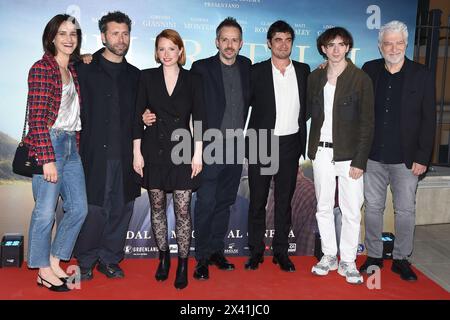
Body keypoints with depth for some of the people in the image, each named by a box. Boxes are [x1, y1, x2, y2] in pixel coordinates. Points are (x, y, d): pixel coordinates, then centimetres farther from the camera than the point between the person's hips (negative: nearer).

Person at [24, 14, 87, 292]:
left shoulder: (73, 70, 15)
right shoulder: (42, 68, -7)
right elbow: (37, 118, -13)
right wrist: (47, 159, -17)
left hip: (71, 145, 8)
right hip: (49, 145, -8)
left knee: (79, 208, 8)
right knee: (46, 211, 0)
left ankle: (54, 262, 24)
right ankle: (43, 270, 17)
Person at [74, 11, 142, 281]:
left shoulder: (134, 75, 15)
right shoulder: (85, 69, 2)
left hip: (125, 155, 4)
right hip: (95, 154, -4)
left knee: (121, 209, 7)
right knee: (93, 210, -1)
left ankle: (110, 259, 24)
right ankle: (86, 261, 18)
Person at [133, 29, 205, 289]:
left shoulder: (193, 80, 3)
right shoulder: (147, 77, 4)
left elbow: (198, 119, 2)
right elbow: (138, 116, 3)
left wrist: (198, 154, -4)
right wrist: (137, 153, -1)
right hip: (154, 150, 1)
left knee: (183, 210, -2)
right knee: (157, 207, 10)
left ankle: (183, 265, 12)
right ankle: (164, 257, 28)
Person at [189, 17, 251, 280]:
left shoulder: (246, 66, 8)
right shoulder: (202, 68, -4)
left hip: (236, 148, 4)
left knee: (224, 203, 12)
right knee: (206, 204, -2)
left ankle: (217, 251, 25)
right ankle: (202, 258, 11)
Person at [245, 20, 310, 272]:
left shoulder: (303, 71, 7)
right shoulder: (257, 72, -1)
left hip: (290, 144, 2)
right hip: (262, 144, -2)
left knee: (285, 200, 10)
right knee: (258, 201, 5)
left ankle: (281, 251, 22)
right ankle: (256, 251, 18)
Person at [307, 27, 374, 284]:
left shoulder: (361, 79, -4)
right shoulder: (315, 78, 7)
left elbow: (367, 123, -6)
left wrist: (359, 161, -11)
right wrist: (312, 150, 2)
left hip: (349, 154, -3)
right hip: (321, 152, 4)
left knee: (352, 211, 2)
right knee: (324, 208, 11)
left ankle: (348, 262, 18)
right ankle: (329, 256, 26)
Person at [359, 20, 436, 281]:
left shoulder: (422, 75, -1)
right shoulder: (369, 70, 3)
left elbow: (428, 120, -2)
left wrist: (422, 158, -7)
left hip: (406, 158, -1)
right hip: (373, 155, 2)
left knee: (406, 210, 7)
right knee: (373, 207, 10)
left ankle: (401, 259, 23)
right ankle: (374, 256, 25)